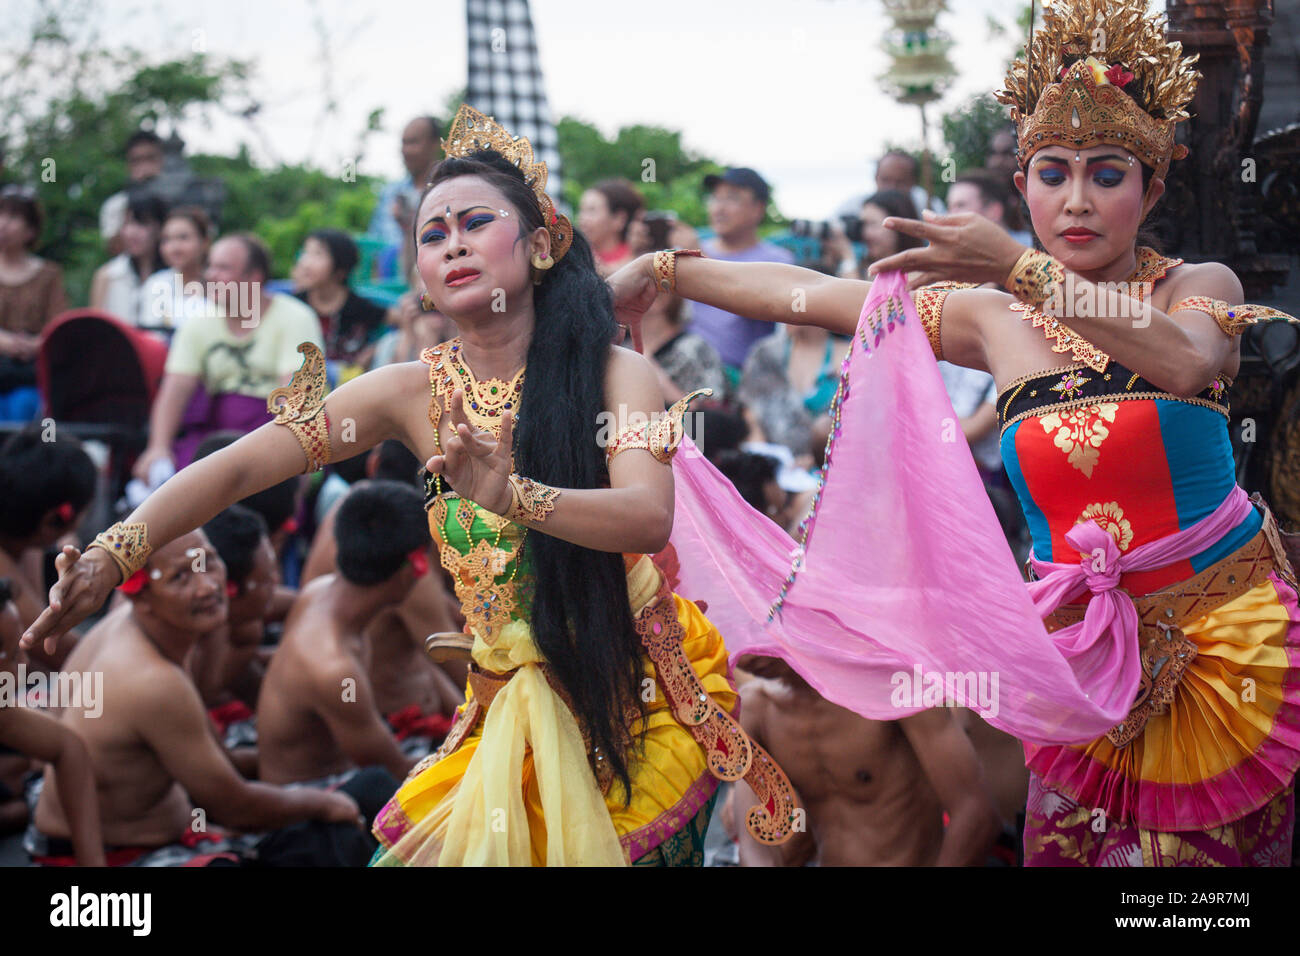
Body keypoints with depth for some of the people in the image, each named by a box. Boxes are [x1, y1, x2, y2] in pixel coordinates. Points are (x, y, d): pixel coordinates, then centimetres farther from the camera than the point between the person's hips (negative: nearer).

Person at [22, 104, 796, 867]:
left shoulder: (615, 373, -10)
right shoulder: (414, 393, -3)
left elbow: (649, 518, -26)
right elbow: (238, 466, -9)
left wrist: (510, 495, -43)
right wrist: (112, 553, -23)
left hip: (642, 700, -2)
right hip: (511, 709, 2)